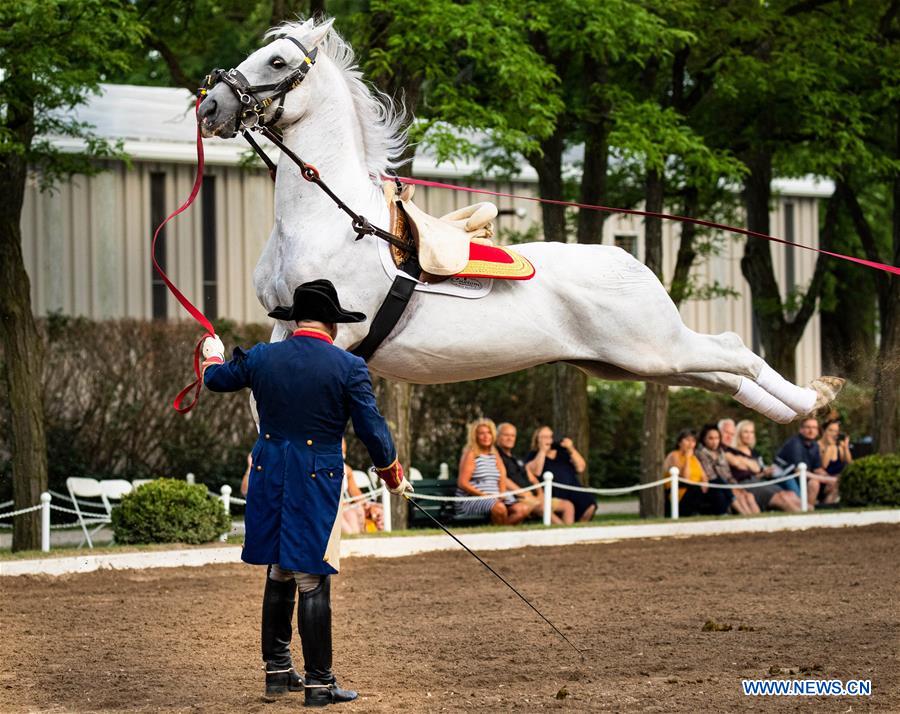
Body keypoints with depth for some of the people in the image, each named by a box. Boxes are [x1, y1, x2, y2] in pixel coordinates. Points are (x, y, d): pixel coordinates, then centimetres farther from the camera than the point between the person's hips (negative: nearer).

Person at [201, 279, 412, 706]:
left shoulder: (260, 358, 2)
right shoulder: (348, 367, -9)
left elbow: (216, 379, 21)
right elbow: (372, 429, -5)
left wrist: (213, 354, 45)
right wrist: (393, 476, 12)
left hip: (269, 484, 4)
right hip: (317, 484, -4)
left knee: (278, 576, 16)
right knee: (313, 582, -1)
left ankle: (277, 671, 23)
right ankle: (318, 682, 3)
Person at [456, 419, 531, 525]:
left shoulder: (495, 454, 19)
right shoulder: (470, 454, -2)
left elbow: (502, 480, 17)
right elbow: (462, 483, -10)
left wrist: (502, 494, -5)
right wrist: (483, 495, -17)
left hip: (494, 499, 7)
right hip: (469, 501, -7)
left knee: (524, 508, -16)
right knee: (499, 507, -38)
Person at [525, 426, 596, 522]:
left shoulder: (562, 452, 23)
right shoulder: (533, 455, 13)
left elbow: (580, 468, 13)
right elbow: (535, 472, -8)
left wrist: (571, 449, 3)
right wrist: (542, 451, -2)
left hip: (572, 489, 4)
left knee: (589, 505, -24)